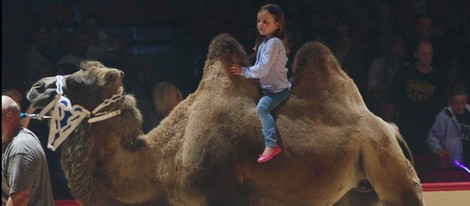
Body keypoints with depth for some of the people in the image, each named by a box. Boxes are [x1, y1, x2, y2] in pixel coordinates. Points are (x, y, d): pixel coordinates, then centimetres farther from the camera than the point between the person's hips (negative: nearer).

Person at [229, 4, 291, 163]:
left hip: (278, 89, -11)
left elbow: (263, 69, -24)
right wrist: (245, 70, 4)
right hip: (269, 88, 11)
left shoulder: (273, 43, -20)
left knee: (262, 107, -31)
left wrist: (243, 72, -17)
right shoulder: (264, 41, 11)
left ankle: (271, 145, -37)